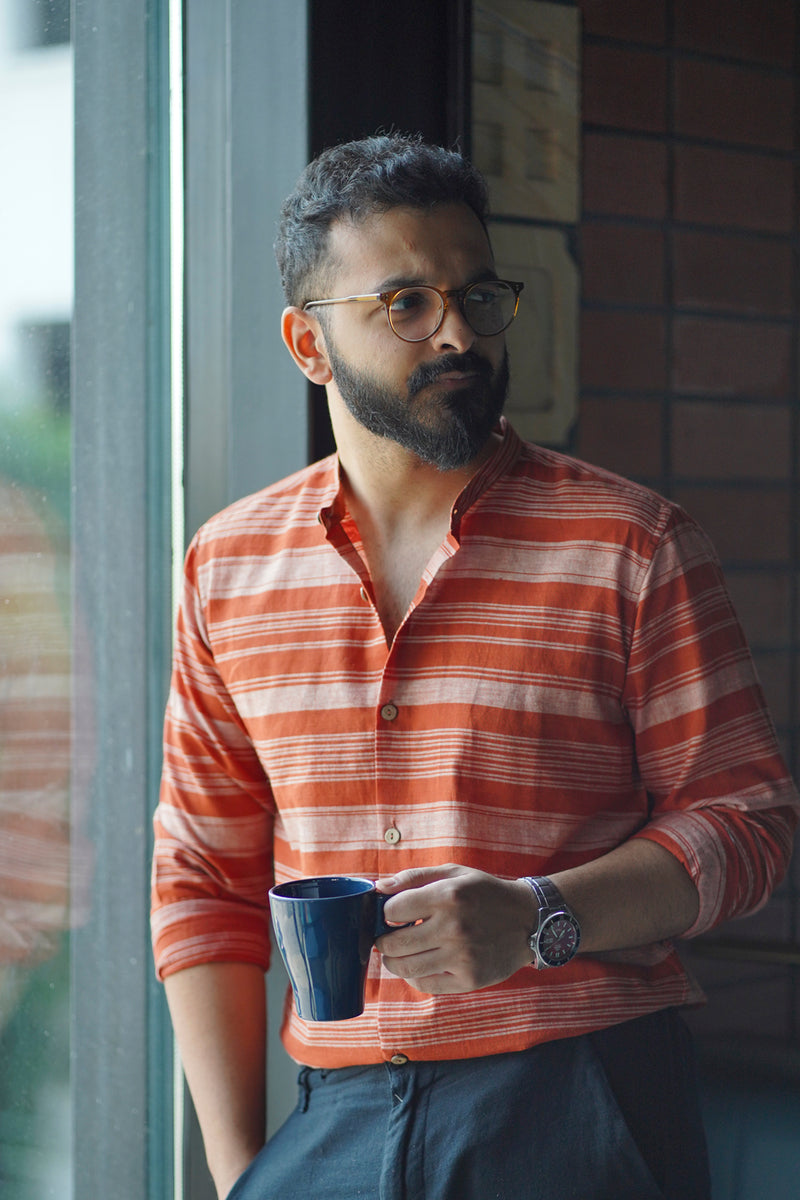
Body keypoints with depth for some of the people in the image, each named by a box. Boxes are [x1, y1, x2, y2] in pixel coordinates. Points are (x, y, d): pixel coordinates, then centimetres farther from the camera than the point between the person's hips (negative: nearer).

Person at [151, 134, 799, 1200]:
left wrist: (535, 918, -19)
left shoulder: (630, 542, -2)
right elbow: (203, 876, 10)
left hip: (580, 1104, -2)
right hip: (336, 1113, 3)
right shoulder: (230, 564, 8)